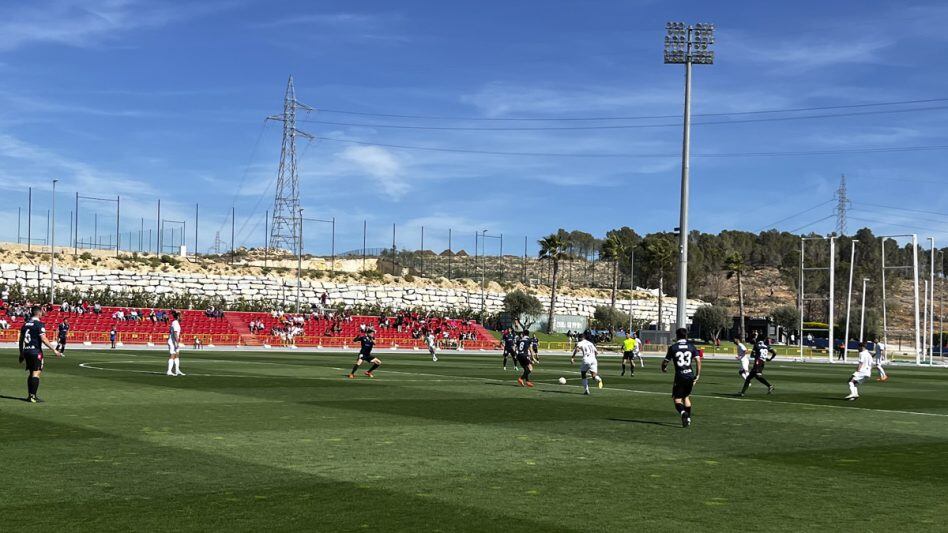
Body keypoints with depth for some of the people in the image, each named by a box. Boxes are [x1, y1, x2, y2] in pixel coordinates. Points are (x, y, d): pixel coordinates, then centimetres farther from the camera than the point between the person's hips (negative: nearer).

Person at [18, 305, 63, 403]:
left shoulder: (25, 324, 12)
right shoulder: (39, 324, -10)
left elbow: (21, 340, 16)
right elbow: (43, 339, -18)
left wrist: (21, 353, 23)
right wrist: (54, 350, -15)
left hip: (26, 351, 7)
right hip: (36, 351, -7)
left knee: (31, 373, 16)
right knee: (36, 373, -5)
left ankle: (30, 395, 17)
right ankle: (33, 396, -9)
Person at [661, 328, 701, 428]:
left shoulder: (673, 347, -1)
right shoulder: (691, 346, 6)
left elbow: (665, 362, 2)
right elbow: (698, 360, -3)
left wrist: (664, 368, 25)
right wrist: (698, 375, 5)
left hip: (679, 376, -3)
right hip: (690, 376, 3)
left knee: (677, 399, 3)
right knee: (686, 397, 22)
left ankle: (683, 412, -26)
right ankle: (688, 418, 21)